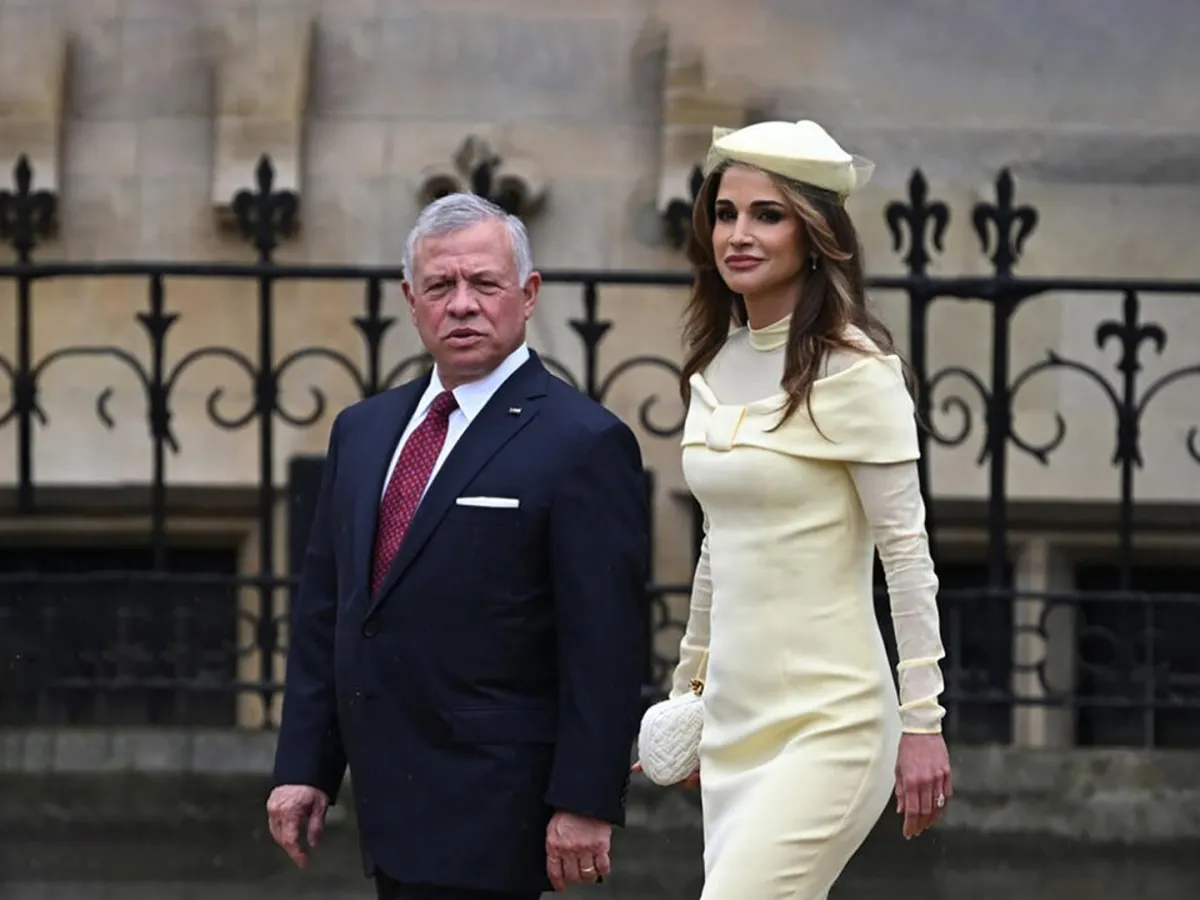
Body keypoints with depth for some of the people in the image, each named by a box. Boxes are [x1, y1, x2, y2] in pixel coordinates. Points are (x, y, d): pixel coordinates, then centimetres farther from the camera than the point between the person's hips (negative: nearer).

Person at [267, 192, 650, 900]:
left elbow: (606, 647, -12)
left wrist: (585, 803, -16)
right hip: (392, 802, 7)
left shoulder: (586, 445, -8)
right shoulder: (363, 430, 15)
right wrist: (304, 766, 11)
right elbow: (323, 614, 17)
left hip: (490, 808, -7)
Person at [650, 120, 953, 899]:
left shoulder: (854, 371, -11)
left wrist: (922, 719, -13)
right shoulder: (717, 363, 10)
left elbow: (907, 550, -11)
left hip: (827, 724, -7)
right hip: (735, 718, 7)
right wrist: (688, 683, 23)